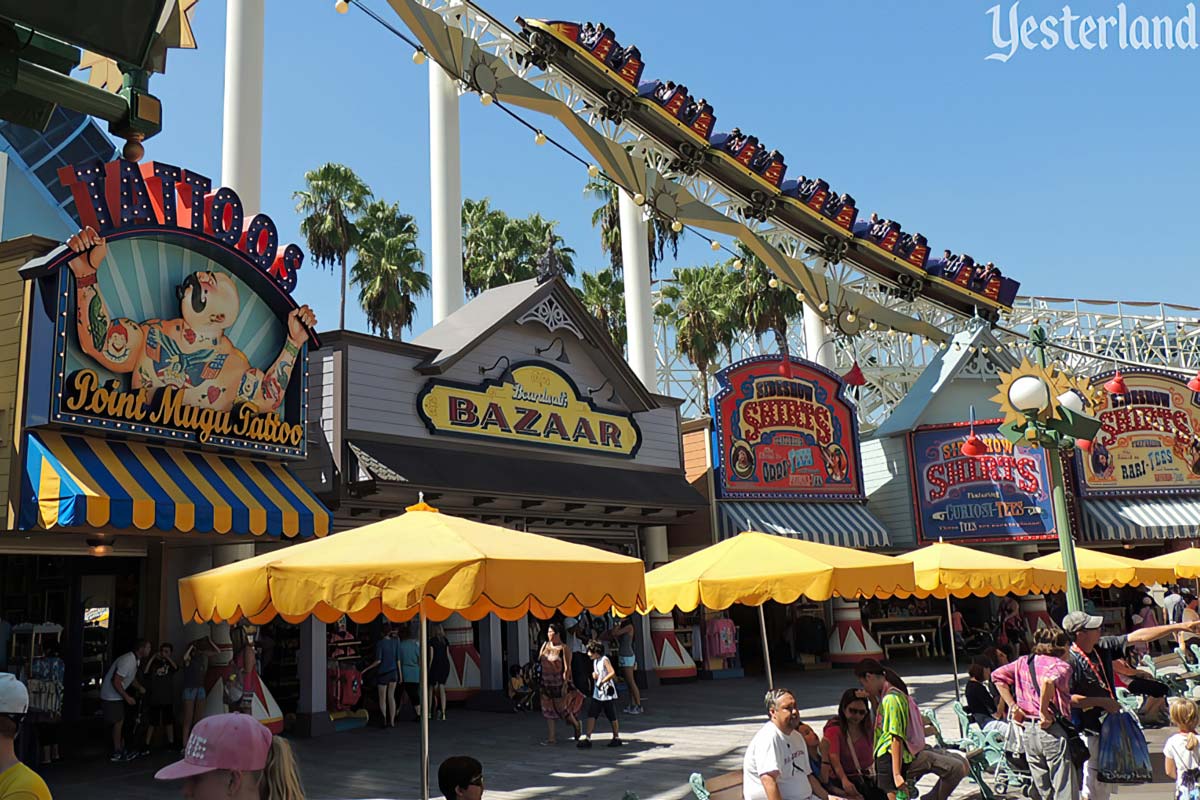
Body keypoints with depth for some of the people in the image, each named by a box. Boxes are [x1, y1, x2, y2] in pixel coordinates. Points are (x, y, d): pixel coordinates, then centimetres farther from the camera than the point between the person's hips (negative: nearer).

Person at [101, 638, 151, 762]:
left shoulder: (136, 660, 4)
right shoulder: (128, 661, -28)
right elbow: (116, 682, -29)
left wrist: (139, 687, 0)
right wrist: (127, 697, -23)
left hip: (117, 695, 10)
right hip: (111, 696, -10)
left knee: (120, 722, 13)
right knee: (118, 722, -3)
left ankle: (121, 750, 21)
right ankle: (117, 753, 6)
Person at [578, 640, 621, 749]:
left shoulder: (604, 660, -14)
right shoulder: (595, 661, 11)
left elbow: (612, 673, -25)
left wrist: (602, 681, -25)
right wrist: (594, 675, 1)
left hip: (608, 694, -8)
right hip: (597, 694, 8)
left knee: (612, 717, 4)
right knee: (591, 715, -1)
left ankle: (616, 738, 17)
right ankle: (588, 738, 1)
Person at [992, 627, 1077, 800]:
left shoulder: (1023, 662, 11)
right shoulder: (1061, 665, -9)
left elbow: (998, 675, 9)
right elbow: (1048, 680, -30)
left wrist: (1013, 706, 7)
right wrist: (1044, 712, -19)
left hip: (1028, 732, 6)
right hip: (1053, 731, -6)